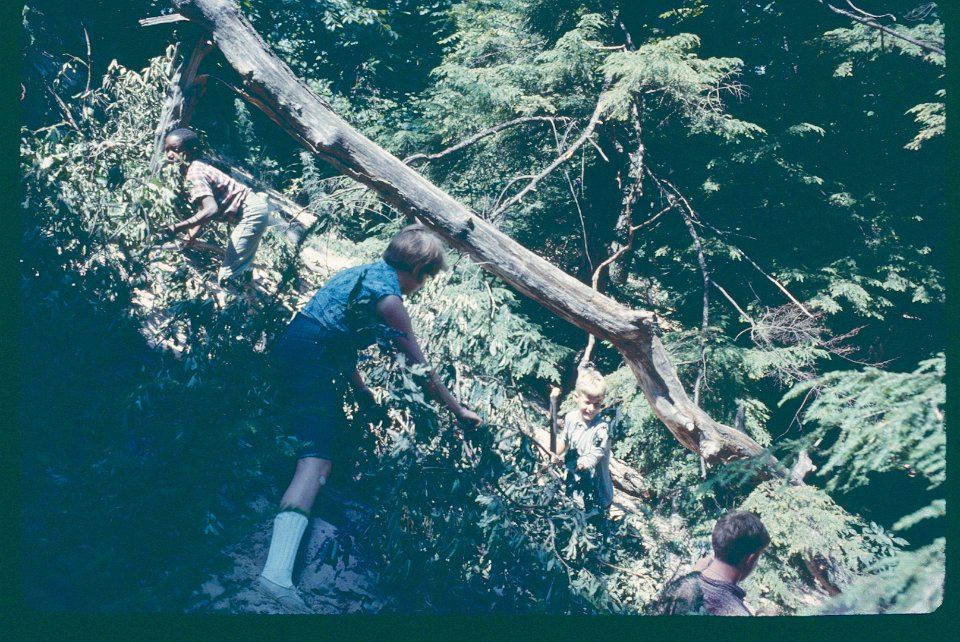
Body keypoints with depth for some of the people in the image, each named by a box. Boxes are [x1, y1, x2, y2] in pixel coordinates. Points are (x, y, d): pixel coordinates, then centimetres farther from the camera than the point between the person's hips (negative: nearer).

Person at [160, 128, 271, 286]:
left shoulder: (194, 174, -22)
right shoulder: (197, 168, 8)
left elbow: (211, 210, -36)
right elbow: (204, 209, 12)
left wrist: (176, 228, -37)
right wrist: (191, 235, 2)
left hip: (250, 213, -11)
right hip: (253, 208, 11)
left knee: (228, 276, -14)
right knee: (240, 268, 27)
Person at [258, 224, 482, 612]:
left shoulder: (365, 273, 19)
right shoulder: (389, 299, -7)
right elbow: (420, 370, -4)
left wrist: (364, 394, 30)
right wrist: (458, 410, 7)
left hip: (292, 345, 10)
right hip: (310, 358, -10)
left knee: (334, 434, 26)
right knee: (318, 458, -21)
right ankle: (278, 570, -38)